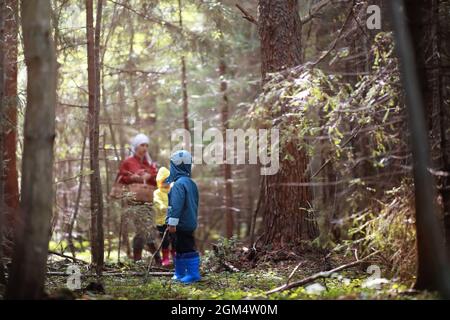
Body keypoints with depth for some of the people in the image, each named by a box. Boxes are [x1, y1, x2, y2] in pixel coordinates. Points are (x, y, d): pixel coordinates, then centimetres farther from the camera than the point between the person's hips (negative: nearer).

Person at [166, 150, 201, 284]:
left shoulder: (179, 184, -17)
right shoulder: (191, 183, 13)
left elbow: (176, 205, -22)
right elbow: (195, 203, 20)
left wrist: (172, 222, -22)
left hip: (182, 224, -9)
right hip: (190, 223, 10)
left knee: (187, 249, -6)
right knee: (180, 248, 16)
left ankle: (193, 274, -5)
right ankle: (180, 274, 22)